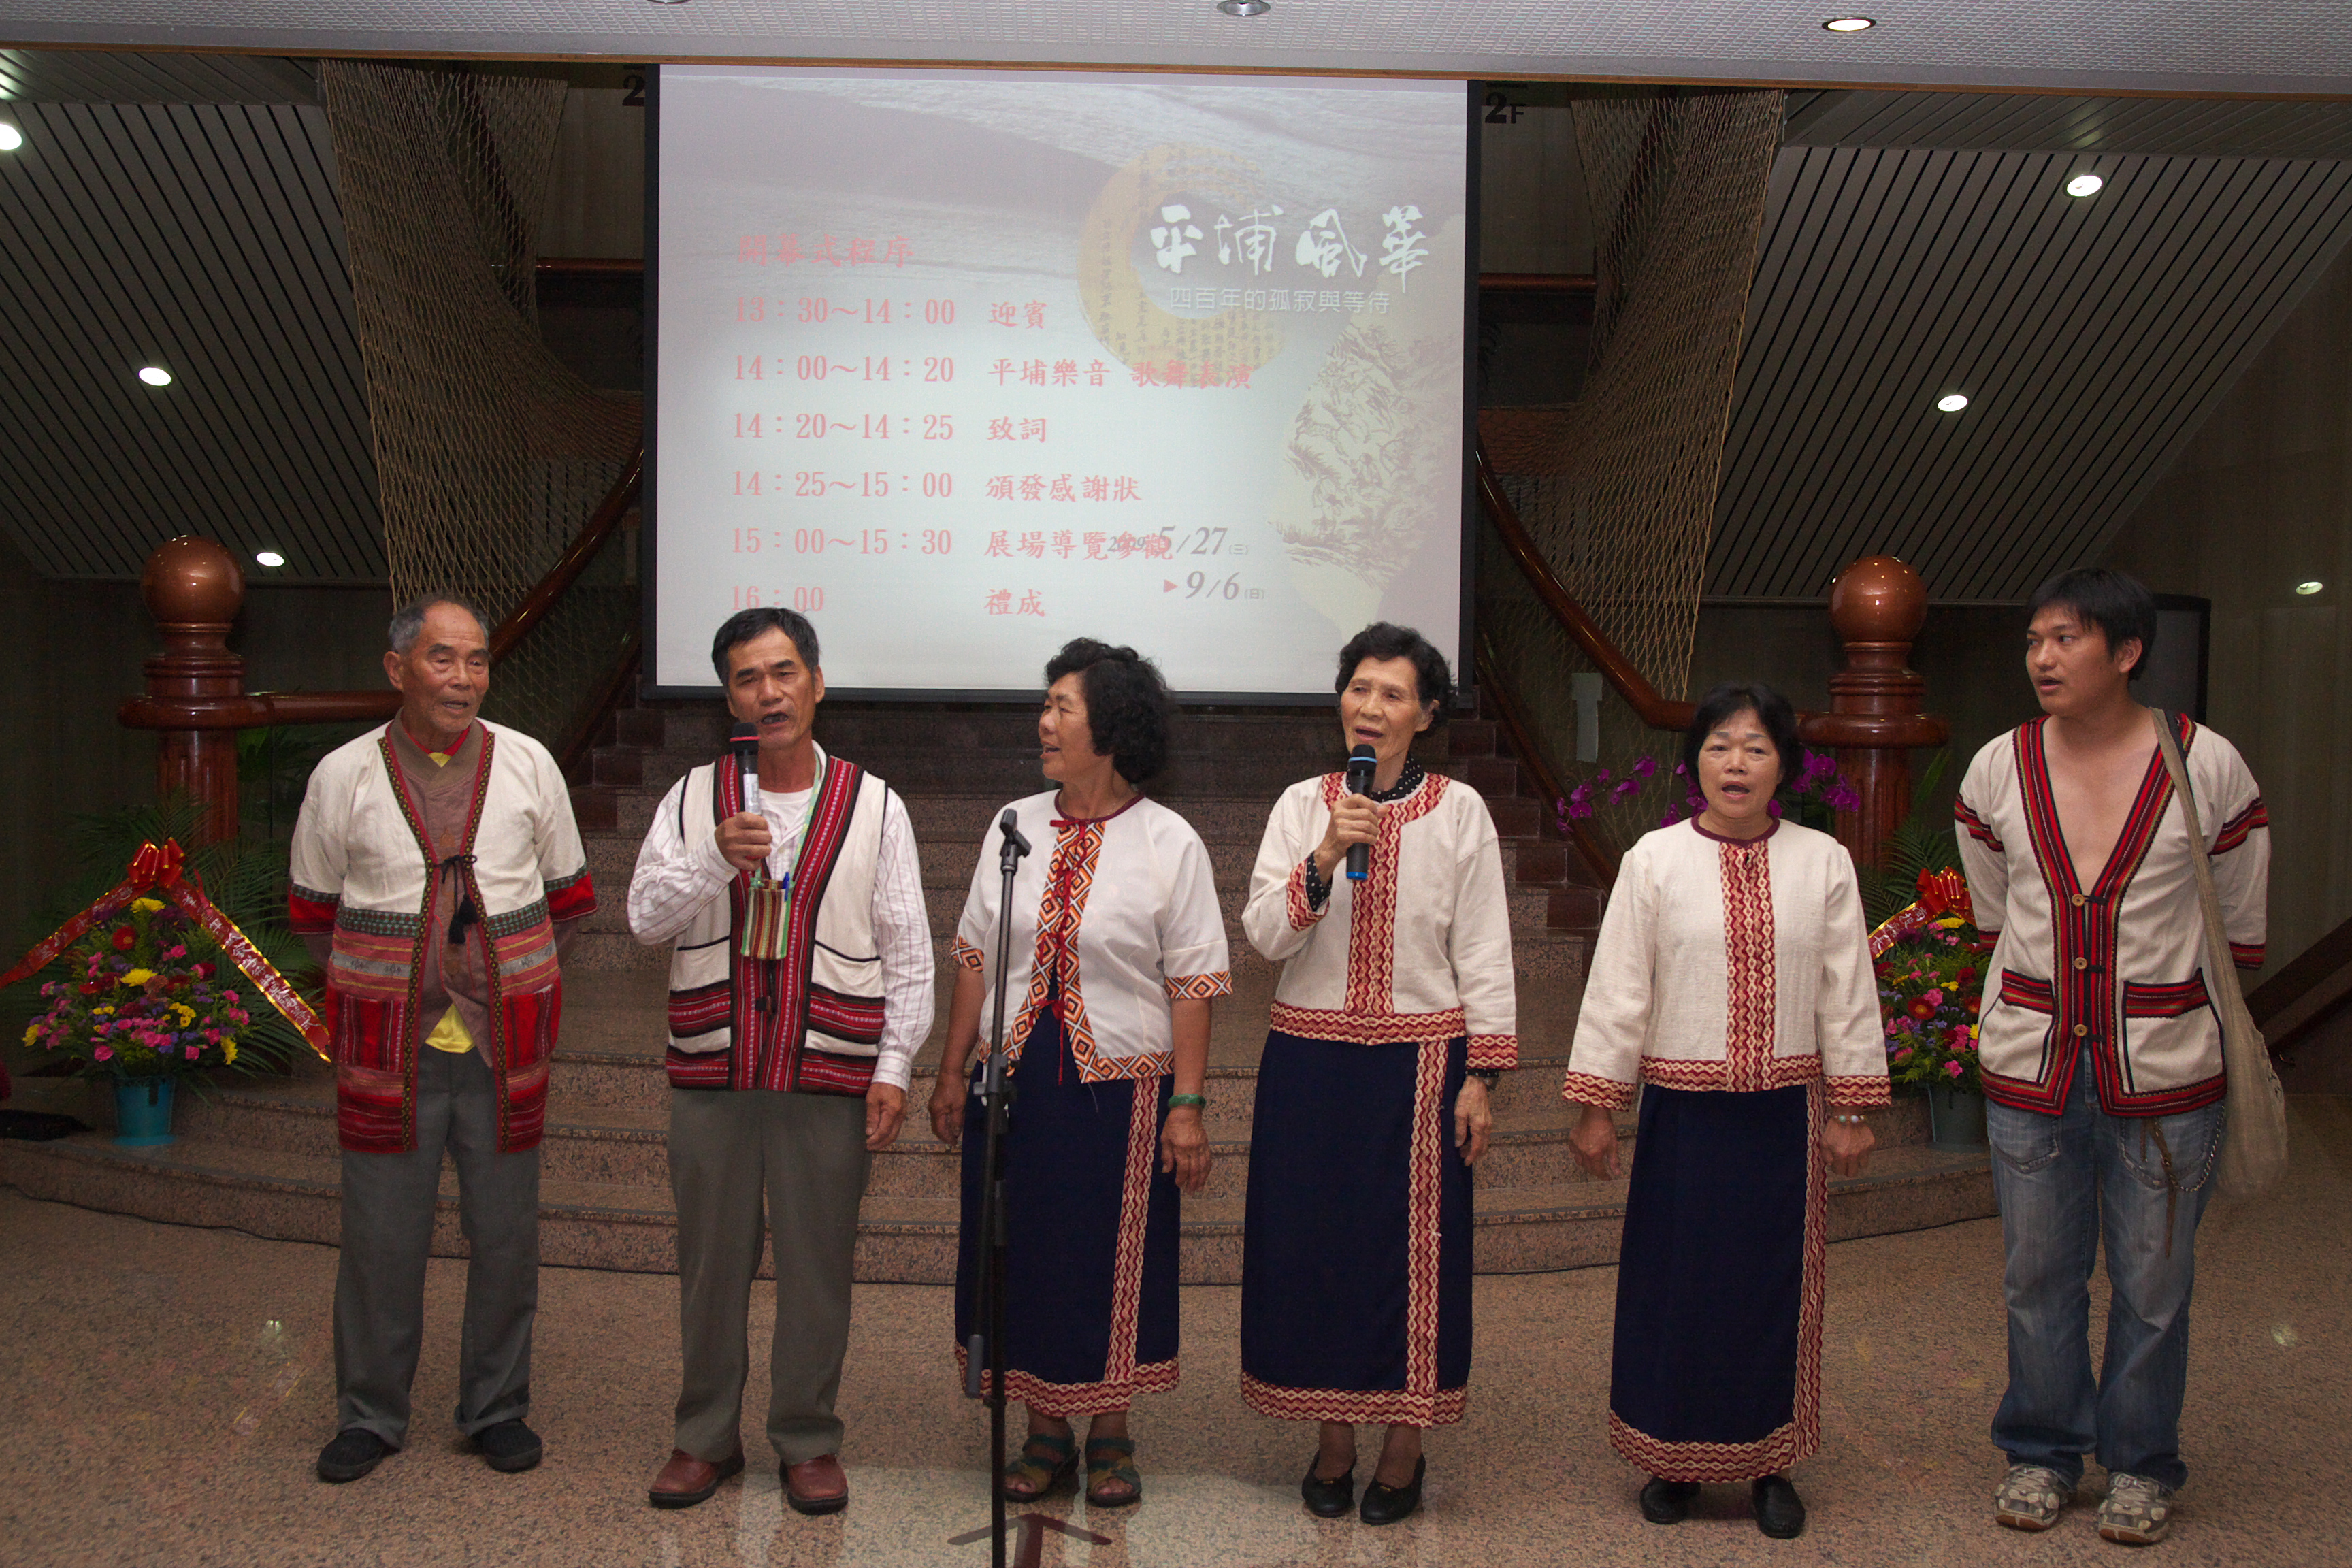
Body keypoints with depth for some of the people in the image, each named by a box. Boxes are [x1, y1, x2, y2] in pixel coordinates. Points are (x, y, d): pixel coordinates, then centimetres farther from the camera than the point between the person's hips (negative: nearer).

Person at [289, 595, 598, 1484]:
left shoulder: (528, 765, 2)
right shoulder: (343, 776, 0)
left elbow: (569, 896, 14)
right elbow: (313, 910, 13)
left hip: (504, 1051, 1)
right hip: (389, 1052, -1)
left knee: (505, 1238, 7)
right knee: (380, 1242, 5)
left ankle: (497, 1410, 23)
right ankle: (370, 1416, 23)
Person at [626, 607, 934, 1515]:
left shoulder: (873, 806, 3)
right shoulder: (694, 800, 6)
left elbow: (907, 951, 3)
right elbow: (645, 919, 0)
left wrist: (894, 1067, -4)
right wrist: (715, 859, -17)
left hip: (829, 1077, -1)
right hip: (712, 1073, 1)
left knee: (817, 1263, 6)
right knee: (711, 1259, 10)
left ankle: (808, 1441, 22)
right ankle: (706, 1438, 26)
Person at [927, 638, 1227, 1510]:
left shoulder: (1167, 842, -6)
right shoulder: (1016, 825, 5)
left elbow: (1193, 982, -7)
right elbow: (976, 957, 9)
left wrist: (1188, 1107, -11)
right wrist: (952, 1074, 8)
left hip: (1119, 1087, -3)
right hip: (1015, 1080, 3)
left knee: (1111, 1260, 7)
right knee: (1022, 1254, 9)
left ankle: (1109, 1439, 25)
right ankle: (1045, 1434, 26)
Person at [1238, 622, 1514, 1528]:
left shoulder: (1459, 811, 0)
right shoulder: (1301, 805, 4)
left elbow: (1484, 954, 0)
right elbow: (1265, 936, -5)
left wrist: (1481, 1078, -5)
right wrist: (1324, 859, -19)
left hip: (1419, 1063, -2)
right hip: (1311, 1060, 2)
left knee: (1413, 1245, 3)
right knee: (1313, 1240, 6)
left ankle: (1405, 1446, 19)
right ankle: (1333, 1439, 22)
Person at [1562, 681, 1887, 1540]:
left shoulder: (1823, 863, 0)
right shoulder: (1655, 859, -4)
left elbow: (1848, 993, 4)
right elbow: (1617, 988, -3)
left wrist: (1850, 1109, 3)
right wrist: (1595, 1106, -5)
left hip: (1785, 1113, 1)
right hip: (1683, 1110, -1)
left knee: (1777, 1284, 9)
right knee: (1676, 1283, 7)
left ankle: (1769, 1462, 25)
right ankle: (1674, 1459, 23)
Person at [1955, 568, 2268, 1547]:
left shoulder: (2209, 767, -6)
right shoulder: (1996, 772, 0)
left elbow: (2241, 929, 6)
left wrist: (2206, 1027, 13)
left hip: (2165, 1072, -2)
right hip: (2030, 1065, 2)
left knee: (2153, 1282, 8)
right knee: (2039, 1277, 10)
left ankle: (2141, 1464, 27)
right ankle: (2041, 1451, 29)